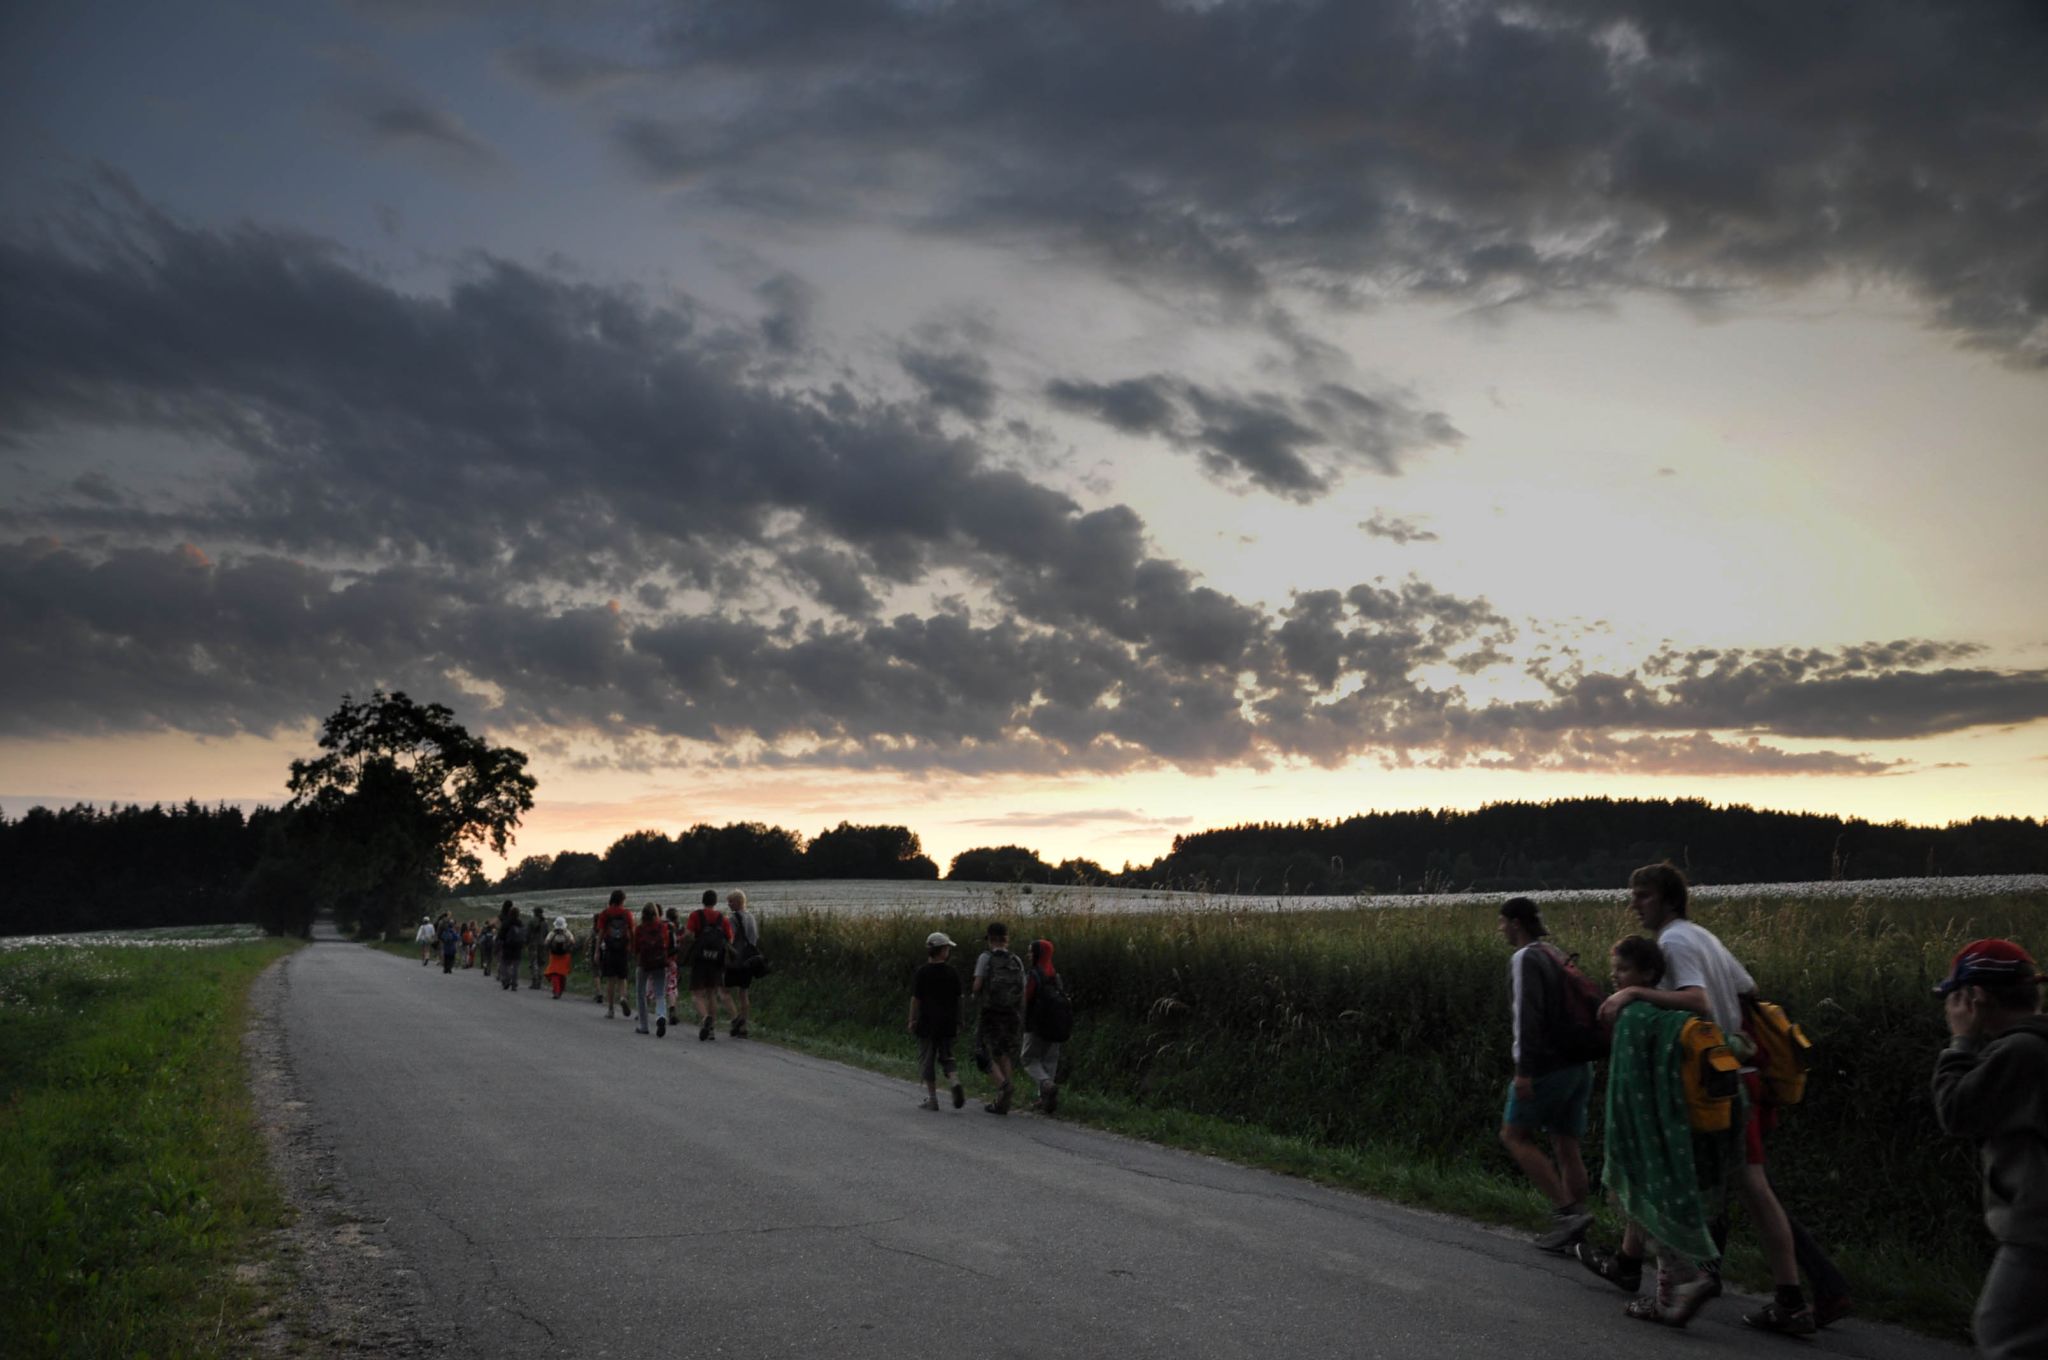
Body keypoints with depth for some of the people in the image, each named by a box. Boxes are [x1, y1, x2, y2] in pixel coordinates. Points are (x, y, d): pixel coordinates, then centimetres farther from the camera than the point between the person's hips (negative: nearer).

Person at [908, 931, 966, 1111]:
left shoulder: (921, 972, -7)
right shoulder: (952, 973, 1)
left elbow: (916, 998, -8)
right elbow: (957, 999, 5)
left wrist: (912, 1020, 0)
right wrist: (957, 1022, 13)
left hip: (927, 1022, -3)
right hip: (948, 1022, 3)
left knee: (927, 1059, 6)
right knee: (946, 1056, 14)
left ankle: (932, 1098, 7)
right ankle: (956, 1083, -13)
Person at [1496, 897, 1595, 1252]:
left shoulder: (1525, 959, -11)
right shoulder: (1555, 956, 15)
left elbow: (1528, 1015, -21)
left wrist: (1523, 1069, -23)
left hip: (1547, 1067, -8)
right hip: (1578, 1064, 8)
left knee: (1514, 1135, 4)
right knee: (1566, 1146, 9)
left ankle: (1568, 1210, -5)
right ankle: (1569, 1225, 10)